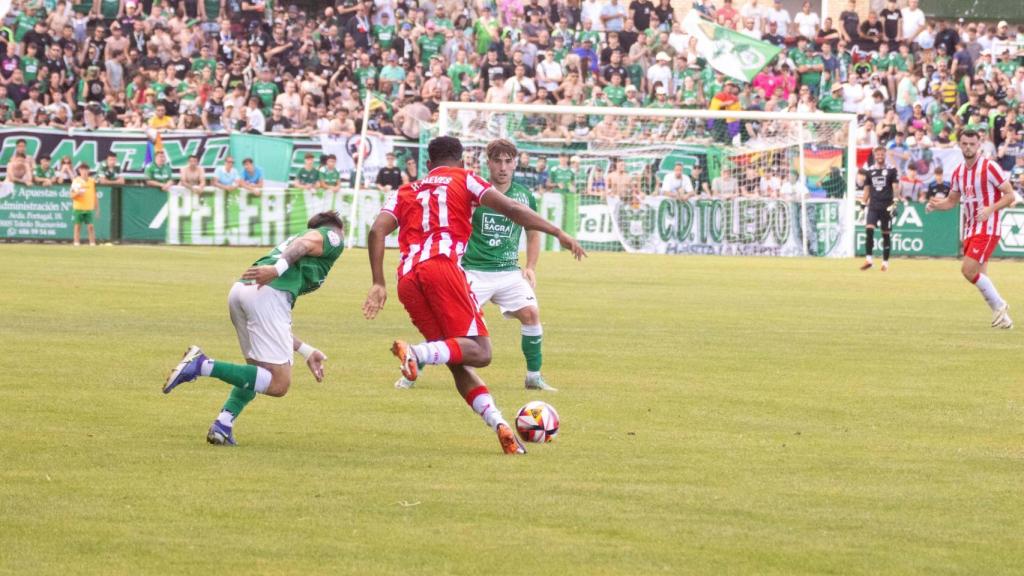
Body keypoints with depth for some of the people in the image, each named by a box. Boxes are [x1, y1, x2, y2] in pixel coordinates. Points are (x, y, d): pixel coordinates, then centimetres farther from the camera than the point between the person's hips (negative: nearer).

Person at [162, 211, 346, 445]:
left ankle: (222, 425, 10)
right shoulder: (333, 238, 19)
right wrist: (278, 268, -24)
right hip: (268, 294, -8)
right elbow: (305, 243, -8)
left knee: (258, 370, 26)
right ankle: (203, 365, -16)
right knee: (278, 384, -6)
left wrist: (306, 351, 41)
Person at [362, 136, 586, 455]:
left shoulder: (405, 192, 29)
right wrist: (559, 233, 7)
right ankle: (417, 353, -32)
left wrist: (378, 284, 12)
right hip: (442, 266, -5)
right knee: (479, 351, -7)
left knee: (459, 362, 10)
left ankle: (499, 425, -5)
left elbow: (376, 232, 13)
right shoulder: (464, 180, 20)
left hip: (407, 279, 5)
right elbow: (509, 208, 6)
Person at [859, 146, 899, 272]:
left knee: (886, 234, 3)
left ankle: (885, 262, 12)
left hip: (886, 206, -2)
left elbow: (895, 187, -2)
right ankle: (869, 259, -12)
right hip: (873, 206, 2)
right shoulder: (869, 171, 9)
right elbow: (867, 189, 14)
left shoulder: (891, 170, 1)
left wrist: (894, 202, -15)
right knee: (869, 230, -15)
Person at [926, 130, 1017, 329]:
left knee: (968, 270, -18)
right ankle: (1002, 316, 15)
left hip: (987, 229, -7)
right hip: (969, 229, 7)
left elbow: (1010, 196, -10)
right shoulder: (958, 172, 10)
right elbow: (952, 201, 21)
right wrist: (935, 205, 0)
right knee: (979, 276, 4)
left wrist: (990, 209, -25)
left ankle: (999, 306, -2)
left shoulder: (989, 167, -10)